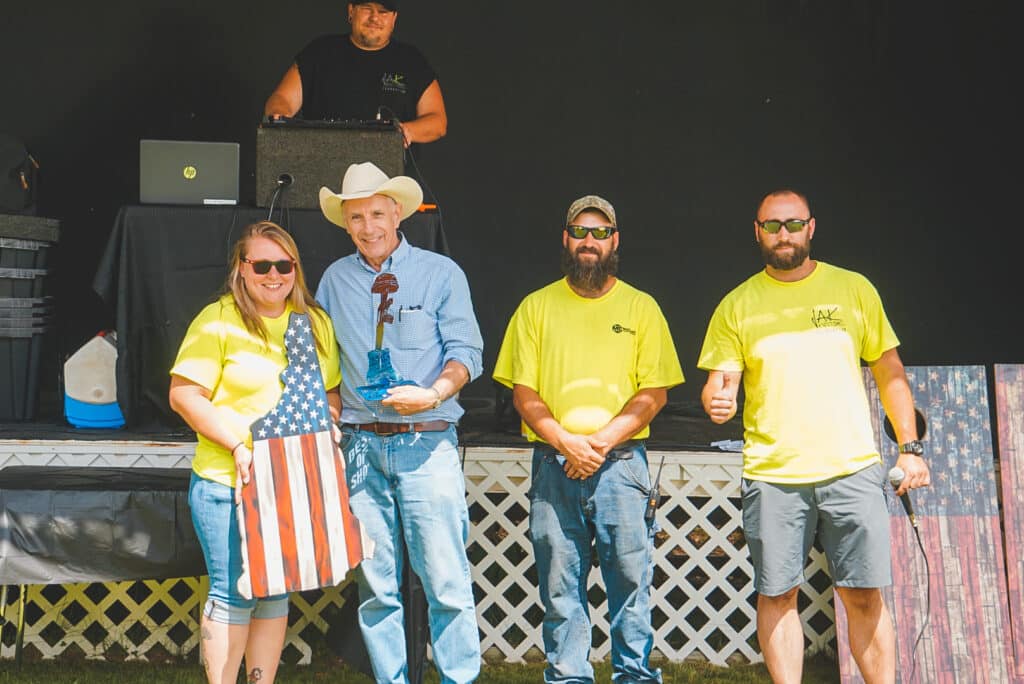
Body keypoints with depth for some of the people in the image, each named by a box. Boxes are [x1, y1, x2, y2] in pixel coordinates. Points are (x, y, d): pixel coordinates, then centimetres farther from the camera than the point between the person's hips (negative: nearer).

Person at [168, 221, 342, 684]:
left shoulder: (315, 322, 11)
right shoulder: (218, 320, -6)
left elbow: (332, 391, 18)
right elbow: (184, 395, -10)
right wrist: (239, 446, -17)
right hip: (228, 483, -5)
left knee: (276, 592, 12)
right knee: (233, 594, -3)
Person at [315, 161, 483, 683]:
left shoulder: (440, 273, 5)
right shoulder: (335, 280, 13)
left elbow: (466, 350, -1)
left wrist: (435, 392, -19)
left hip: (427, 444, -3)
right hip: (361, 447, 3)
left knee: (446, 579, -7)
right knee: (376, 585, 4)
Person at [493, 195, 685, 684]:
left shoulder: (641, 307, 8)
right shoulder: (536, 307, 10)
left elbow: (654, 392, 3)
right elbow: (523, 391, 5)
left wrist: (601, 441, -9)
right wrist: (567, 442, -9)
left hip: (621, 463, -1)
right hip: (553, 465, 1)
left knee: (631, 578, -1)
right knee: (559, 585, 2)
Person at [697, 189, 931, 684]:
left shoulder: (853, 288, 9)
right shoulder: (737, 305, 8)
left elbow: (889, 372, 12)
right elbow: (719, 381, 5)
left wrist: (909, 446, 7)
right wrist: (717, 400, -18)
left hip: (852, 469, 0)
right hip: (772, 475, 0)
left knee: (864, 594, -1)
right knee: (776, 594, 2)